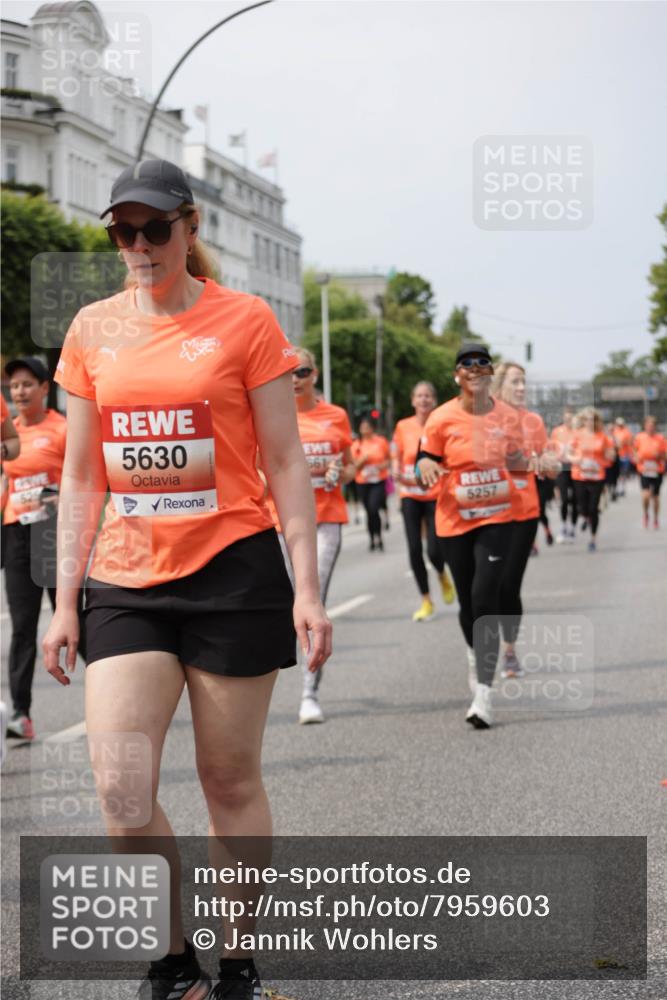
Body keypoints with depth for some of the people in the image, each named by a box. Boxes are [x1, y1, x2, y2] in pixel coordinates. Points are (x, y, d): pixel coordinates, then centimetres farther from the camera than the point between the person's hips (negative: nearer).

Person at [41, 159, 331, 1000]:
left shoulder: (244, 320, -2)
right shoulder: (92, 330, 8)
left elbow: (284, 464, -1)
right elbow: (80, 475, 12)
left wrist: (307, 589, -7)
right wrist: (64, 600, 8)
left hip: (232, 569, -3)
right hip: (127, 580, 3)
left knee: (230, 779, 4)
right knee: (119, 785, -8)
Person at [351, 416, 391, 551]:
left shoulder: (381, 442, 0)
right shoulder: (356, 445, 3)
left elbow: (389, 459, 10)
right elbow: (354, 465, 2)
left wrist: (383, 465, -11)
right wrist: (363, 459, -16)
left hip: (379, 481, -2)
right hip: (363, 483, 2)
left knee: (374, 509, -18)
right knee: (369, 511, 8)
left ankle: (378, 537, -3)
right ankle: (372, 539, 22)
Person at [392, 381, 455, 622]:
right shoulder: (403, 427, 2)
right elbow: (396, 456, 10)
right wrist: (397, 473, -9)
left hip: (436, 495, -2)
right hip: (410, 495, 2)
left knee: (434, 551, -10)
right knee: (414, 550, -2)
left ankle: (443, 576, 26)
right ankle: (426, 602, 12)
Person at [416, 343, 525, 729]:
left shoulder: (508, 416, 0)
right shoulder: (442, 418, -6)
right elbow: (424, 460, 0)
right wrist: (426, 468, -23)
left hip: (497, 516, 0)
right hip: (455, 520, 1)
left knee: (485, 597, -14)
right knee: (468, 601, 9)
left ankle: (483, 693, -14)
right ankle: (477, 655, 44)